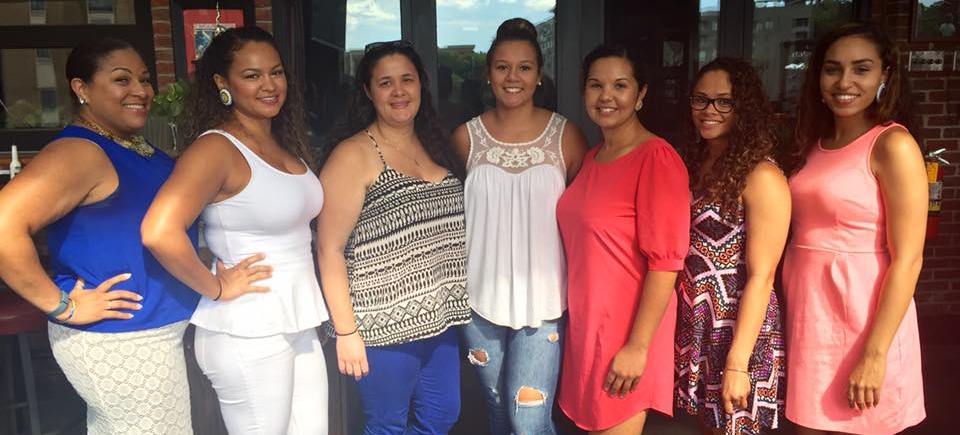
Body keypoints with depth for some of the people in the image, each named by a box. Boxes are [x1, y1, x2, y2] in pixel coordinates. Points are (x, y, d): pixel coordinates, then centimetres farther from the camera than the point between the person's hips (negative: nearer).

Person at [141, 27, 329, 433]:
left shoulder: (284, 144, 8)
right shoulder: (217, 148, -16)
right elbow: (158, 232, -30)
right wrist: (217, 288, -17)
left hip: (299, 324, 8)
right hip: (249, 334, -7)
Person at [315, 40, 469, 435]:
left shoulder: (434, 145, 8)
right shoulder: (354, 155, -12)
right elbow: (329, 249, -14)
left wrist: (453, 303, 11)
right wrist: (345, 331, -15)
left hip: (439, 318, 7)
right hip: (385, 327, -6)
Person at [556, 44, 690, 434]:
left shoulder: (657, 158, -16)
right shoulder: (591, 157, 8)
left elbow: (665, 261, -19)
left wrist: (638, 346, -20)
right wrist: (578, 318, 12)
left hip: (628, 328, -7)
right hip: (584, 321, 7)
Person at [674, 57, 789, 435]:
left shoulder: (761, 175, -16)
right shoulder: (696, 164, 7)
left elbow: (760, 276, -18)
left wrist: (738, 363, -19)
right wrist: (682, 323, 5)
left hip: (737, 330, -6)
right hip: (696, 325, 7)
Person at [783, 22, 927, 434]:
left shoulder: (893, 146, -11)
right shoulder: (813, 144, 8)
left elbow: (908, 261, -15)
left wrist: (875, 354, -18)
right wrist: (793, 315, 5)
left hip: (863, 319, -6)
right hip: (807, 314, 6)